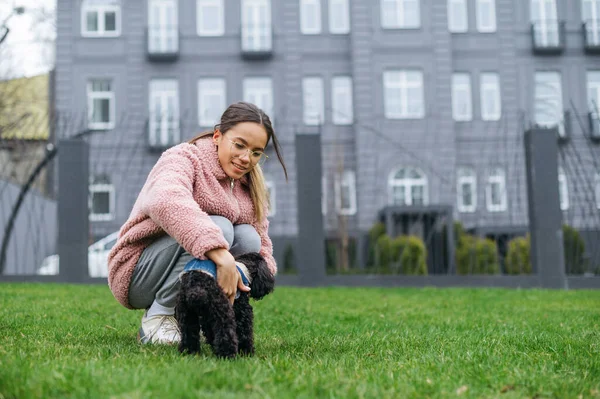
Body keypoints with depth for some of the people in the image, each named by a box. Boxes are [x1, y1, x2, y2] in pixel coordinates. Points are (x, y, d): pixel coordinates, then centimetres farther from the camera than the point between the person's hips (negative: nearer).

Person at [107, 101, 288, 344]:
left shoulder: (249, 186, 8)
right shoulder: (183, 158, -16)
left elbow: (261, 246, 6)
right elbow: (168, 201, -41)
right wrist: (221, 256, -53)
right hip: (138, 275, -7)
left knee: (248, 238, -18)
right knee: (218, 227, -29)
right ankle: (158, 317, -19)